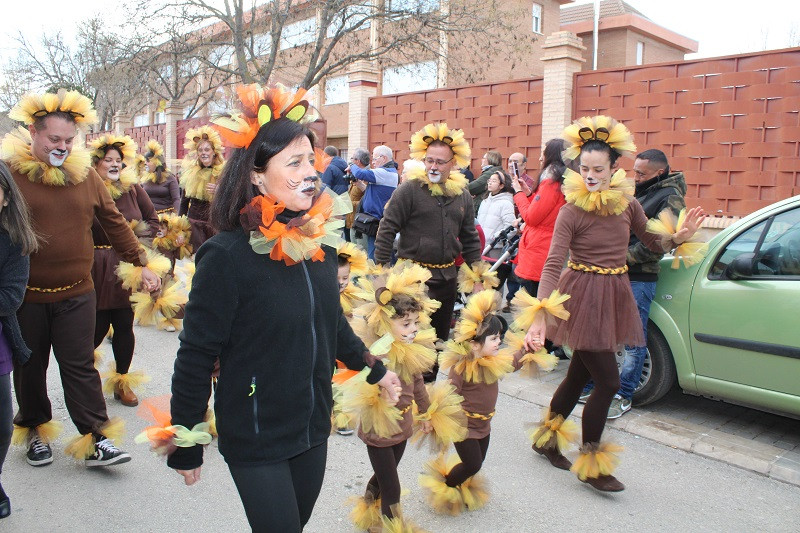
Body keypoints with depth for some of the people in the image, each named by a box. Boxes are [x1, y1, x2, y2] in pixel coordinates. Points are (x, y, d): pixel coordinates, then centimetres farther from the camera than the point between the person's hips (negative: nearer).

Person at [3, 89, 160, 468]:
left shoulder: (84, 173, 3)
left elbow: (114, 222, 9)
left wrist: (140, 264, 10)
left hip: (75, 293, 1)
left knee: (80, 367, 6)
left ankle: (95, 440, 11)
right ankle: (34, 431, 35)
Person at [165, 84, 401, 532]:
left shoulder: (319, 243, -2)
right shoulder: (227, 256, -20)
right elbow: (196, 356, -15)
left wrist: (375, 370, 20)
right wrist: (186, 445, -9)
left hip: (314, 427, 6)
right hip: (254, 439, -6)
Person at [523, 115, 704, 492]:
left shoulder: (628, 203, 2)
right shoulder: (571, 211, -13)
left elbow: (652, 243, 15)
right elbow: (552, 265, -19)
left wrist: (679, 237, -7)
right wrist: (540, 316, -29)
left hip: (614, 296, 6)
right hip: (583, 297, -6)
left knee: (580, 375, 16)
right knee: (607, 381, -4)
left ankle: (547, 436, 37)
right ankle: (590, 464, 15)